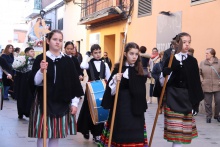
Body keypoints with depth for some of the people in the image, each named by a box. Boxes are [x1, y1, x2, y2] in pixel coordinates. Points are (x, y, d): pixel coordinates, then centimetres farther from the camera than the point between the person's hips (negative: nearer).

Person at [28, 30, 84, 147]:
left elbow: (74, 83, 8)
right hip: (43, 103, -2)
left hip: (62, 104, 3)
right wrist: (41, 70, -24)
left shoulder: (67, 61, 6)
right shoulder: (40, 59, -2)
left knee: (55, 137, 8)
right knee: (42, 136, -2)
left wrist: (74, 103, 3)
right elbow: (34, 82, -6)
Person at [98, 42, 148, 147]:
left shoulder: (139, 70, 6)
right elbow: (111, 91, -8)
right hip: (120, 106, -3)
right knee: (119, 135, 1)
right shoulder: (118, 69, -4)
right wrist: (115, 81, -22)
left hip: (135, 108, 3)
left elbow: (141, 93, 8)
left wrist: (141, 108, 6)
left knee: (135, 136, 4)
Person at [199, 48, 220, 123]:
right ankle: (209, 116, 18)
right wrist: (201, 81, -3)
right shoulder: (202, 63, 5)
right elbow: (199, 73, 10)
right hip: (206, 87, 1)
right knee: (207, 103, 5)